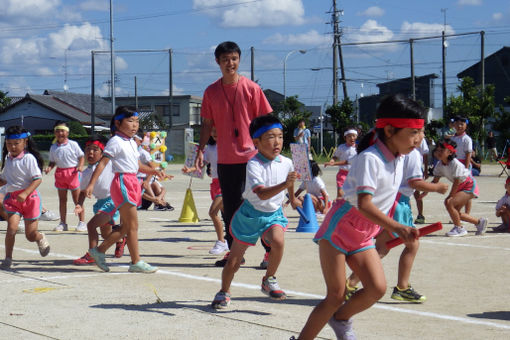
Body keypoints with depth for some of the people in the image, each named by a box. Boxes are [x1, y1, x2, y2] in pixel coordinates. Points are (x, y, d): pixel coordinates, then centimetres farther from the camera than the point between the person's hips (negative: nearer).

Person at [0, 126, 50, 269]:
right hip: (11, 197, 4)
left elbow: (38, 178, -17)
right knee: (12, 227, -18)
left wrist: (25, 193, -27)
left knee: (31, 235, 2)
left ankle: (41, 238, 39)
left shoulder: (29, 158, -12)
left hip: (29, 197, -4)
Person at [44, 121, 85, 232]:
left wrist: (80, 166, -17)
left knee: (77, 198, 0)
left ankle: (82, 222, 6)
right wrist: (49, 168, -8)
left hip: (73, 172, -4)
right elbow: (52, 161, 12)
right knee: (62, 199, 9)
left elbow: (81, 156, -1)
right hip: (60, 172, 4)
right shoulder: (53, 147, 5)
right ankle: (63, 223, 16)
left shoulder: (73, 144, -5)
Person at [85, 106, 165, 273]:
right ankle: (136, 262, 0)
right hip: (122, 182, -9)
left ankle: (99, 250, 20)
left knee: (126, 227, 12)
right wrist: (91, 184, -20)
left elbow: (138, 165, 27)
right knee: (132, 225, -6)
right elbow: (102, 163, -13)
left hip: (132, 183, 10)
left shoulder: (132, 143, 18)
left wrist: (155, 171, 14)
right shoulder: (115, 142, -9)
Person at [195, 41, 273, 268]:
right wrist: (200, 150, 3)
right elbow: (207, 124, 12)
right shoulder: (211, 92, 7)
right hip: (225, 159, 4)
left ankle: (271, 251, 6)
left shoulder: (251, 88, -3)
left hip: (251, 157, -4)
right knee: (230, 208, 10)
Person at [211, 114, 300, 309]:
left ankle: (269, 280, -4)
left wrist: (292, 198, 35)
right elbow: (262, 193, -37)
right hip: (251, 213, -3)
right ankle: (224, 292, 29)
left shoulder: (286, 163, -7)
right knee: (234, 260, 6)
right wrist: (284, 184, -49)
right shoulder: (253, 165, -24)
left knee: (278, 241, -28)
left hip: (274, 214, 3)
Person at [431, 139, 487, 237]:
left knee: (449, 203, -23)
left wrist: (450, 197, -21)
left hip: (469, 186, -9)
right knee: (455, 212, 7)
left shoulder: (455, 164, -27)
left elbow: (456, 182, -25)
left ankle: (459, 228, -6)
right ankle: (479, 222, 24)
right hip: (460, 188, 9)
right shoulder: (440, 165, -4)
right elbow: (435, 181, 2)